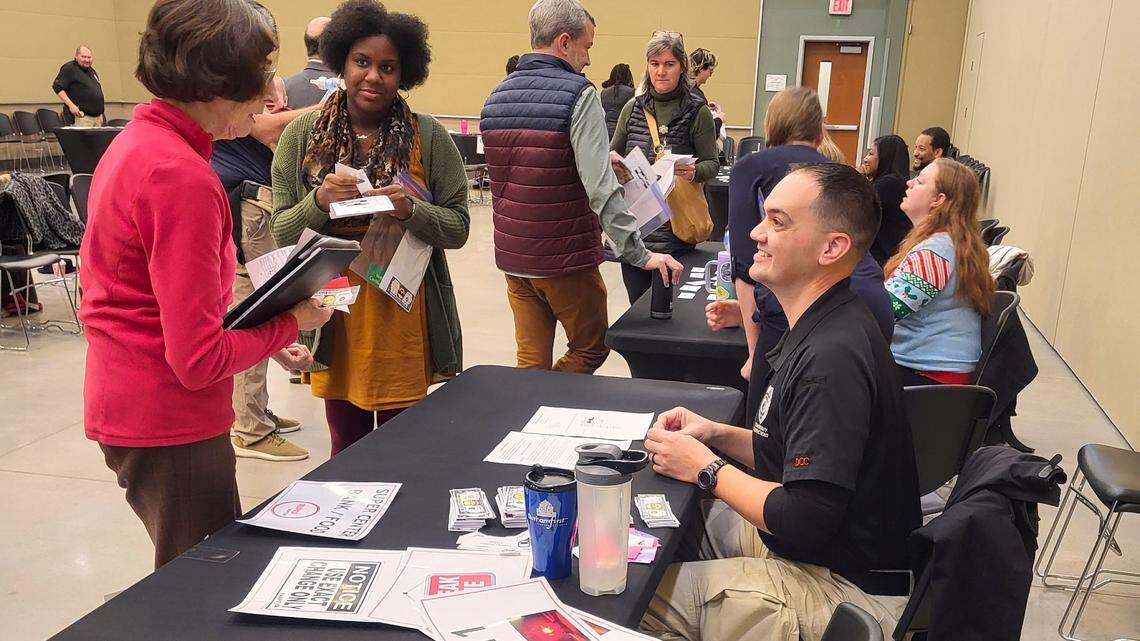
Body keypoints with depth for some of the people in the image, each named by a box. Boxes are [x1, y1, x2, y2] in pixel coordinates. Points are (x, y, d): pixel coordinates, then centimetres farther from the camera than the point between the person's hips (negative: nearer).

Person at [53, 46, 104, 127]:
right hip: (82, 117, -8)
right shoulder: (70, 68, -4)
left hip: (97, 117, 8)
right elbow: (57, 87, -12)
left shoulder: (91, 71, 21)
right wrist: (71, 105, -20)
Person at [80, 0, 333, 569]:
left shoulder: (138, 140, 6)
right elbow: (199, 360, -25)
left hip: (130, 408, 9)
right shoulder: (182, 177, -25)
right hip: (168, 426, -9)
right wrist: (290, 323, -9)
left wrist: (265, 337, 8)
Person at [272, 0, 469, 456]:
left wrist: (411, 210, -20)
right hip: (333, 314, 1)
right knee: (346, 445, 13)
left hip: (403, 314, -1)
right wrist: (319, 201, -17)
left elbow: (458, 229, -2)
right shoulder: (303, 134, 1)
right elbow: (282, 232, 2)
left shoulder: (429, 137, -3)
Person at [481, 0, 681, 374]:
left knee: (532, 362, 14)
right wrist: (640, 255, -17)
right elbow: (601, 188, -21)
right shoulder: (578, 95, -14)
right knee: (590, 350, 14)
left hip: (513, 255, 6)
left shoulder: (496, 98, 7)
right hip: (565, 257, -6)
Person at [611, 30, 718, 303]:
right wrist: (611, 158, -6)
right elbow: (614, 154, 17)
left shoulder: (697, 112, -2)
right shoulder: (633, 108, 8)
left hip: (675, 228, -3)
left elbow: (712, 163, 1)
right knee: (638, 305, 8)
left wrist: (694, 172, -21)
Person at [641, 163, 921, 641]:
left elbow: (805, 522, -29)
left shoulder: (832, 358, -29)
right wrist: (718, 435, -1)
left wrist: (707, 469, -16)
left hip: (846, 587, -9)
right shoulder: (824, 330, 4)